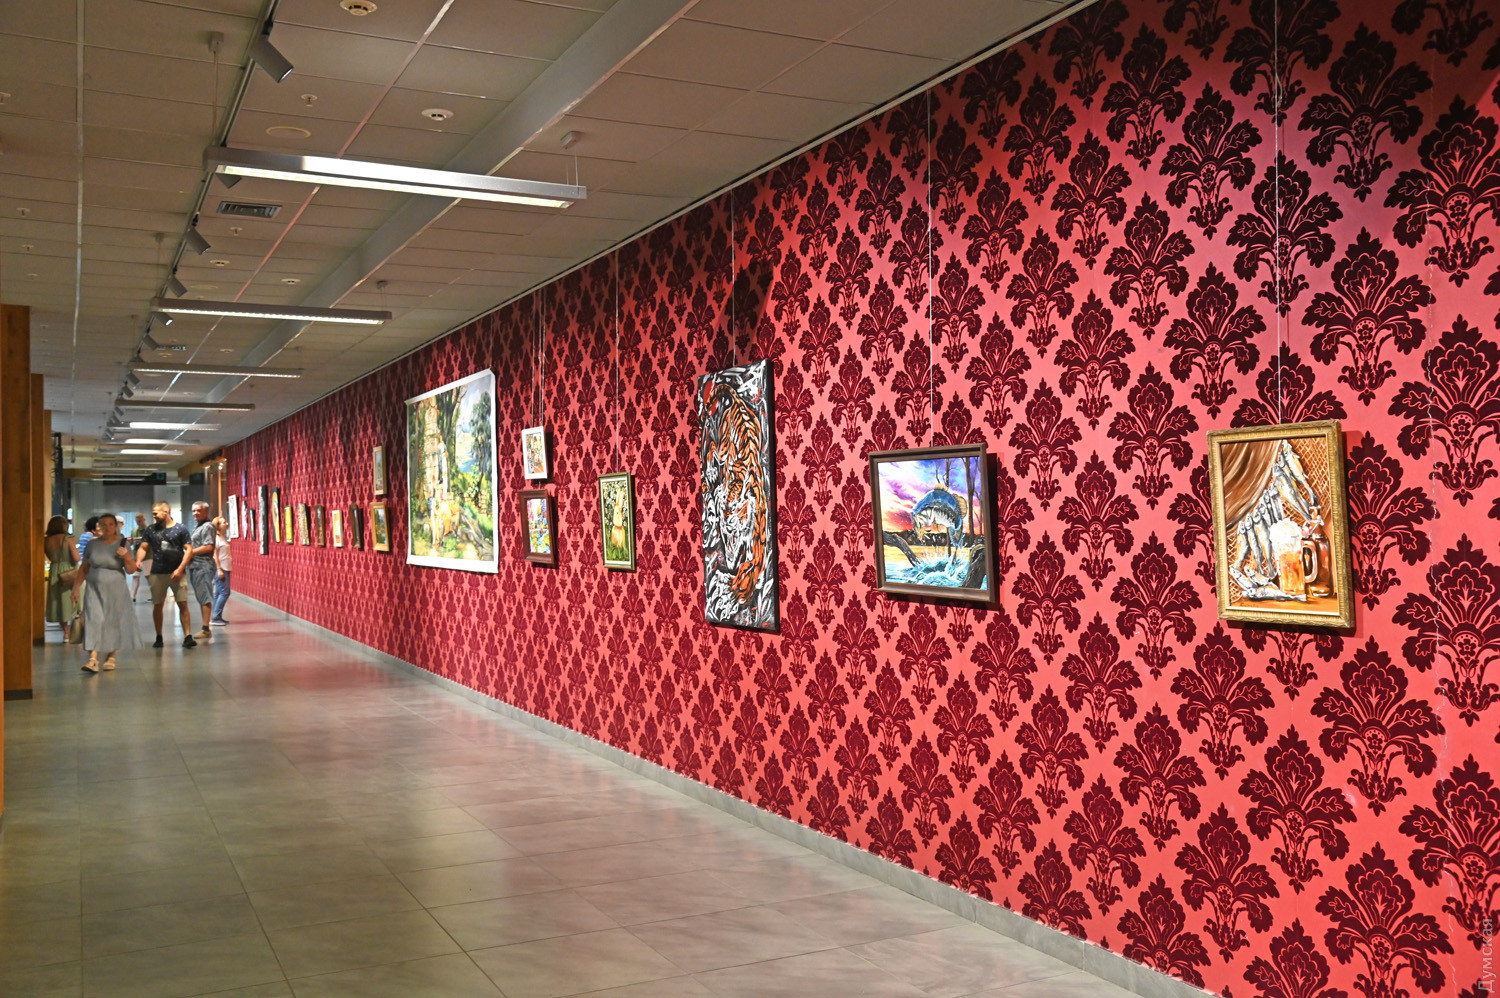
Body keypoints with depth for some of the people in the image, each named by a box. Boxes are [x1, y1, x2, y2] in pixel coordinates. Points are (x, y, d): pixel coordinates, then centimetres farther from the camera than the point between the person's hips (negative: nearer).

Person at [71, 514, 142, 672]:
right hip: (94, 588, 0)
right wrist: (76, 587, 8)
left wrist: (127, 557, -18)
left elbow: (131, 570, 0)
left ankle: (110, 657, 18)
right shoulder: (92, 544, 4)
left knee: (113, 622, 4)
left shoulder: (123, 544, 1)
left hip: (115, 589, 0)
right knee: (93, 620, -12)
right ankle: (93, 659, -19)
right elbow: (84, 567, 11)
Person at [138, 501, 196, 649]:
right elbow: (144, 548, 11)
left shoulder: (180, 529, 1)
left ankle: (187, 637, -8)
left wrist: (180, 569, -12)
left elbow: (189, 550, -3)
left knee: (183, 604, -7)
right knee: (157, 606, 7)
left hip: (177, 573, -3)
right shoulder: (151, 530, 10)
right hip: (157, 574, 3)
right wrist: (138, 561, -10)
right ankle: (159, 638, 18)